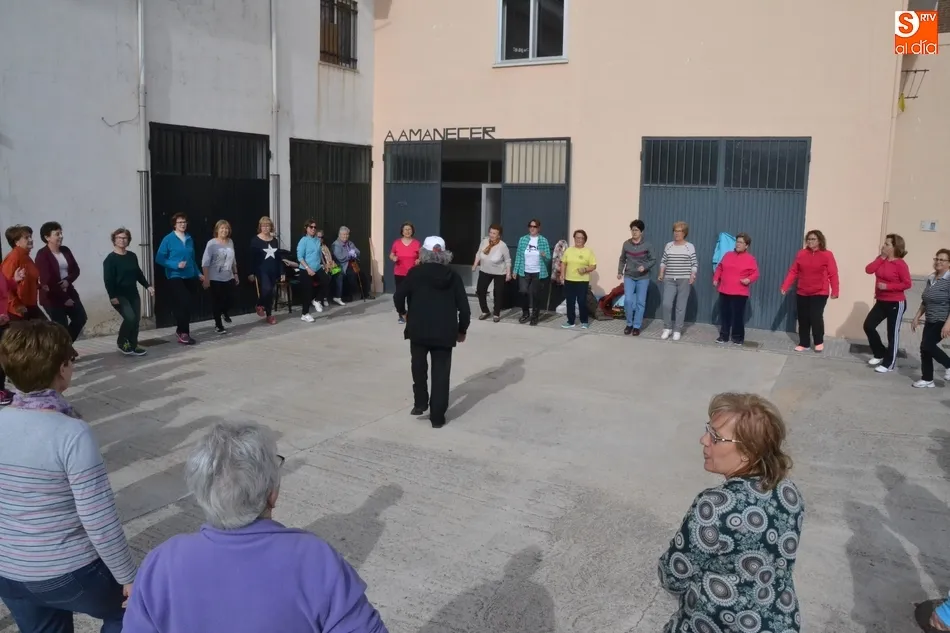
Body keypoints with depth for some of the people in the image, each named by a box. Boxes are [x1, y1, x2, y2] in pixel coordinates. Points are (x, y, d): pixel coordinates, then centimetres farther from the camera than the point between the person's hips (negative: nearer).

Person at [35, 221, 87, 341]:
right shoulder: (42, 255, -13)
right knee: (61, 326, -4)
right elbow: (47, 280, -17)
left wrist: (68, 280, -15)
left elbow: (76, 270, 8)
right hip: (52, 297, -7)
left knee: (81, 318, 7)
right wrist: (64, 298, -16)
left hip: (69, 292, 7)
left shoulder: (65, 250, 6)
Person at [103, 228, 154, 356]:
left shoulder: (132, 256, 10)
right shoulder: (110, 259, -9)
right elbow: (108, 279, -15)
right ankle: (121, 342, 3)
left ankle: (133, 346, 15)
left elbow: (138, 273, 20)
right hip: (119, 296, -7)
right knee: (130, 318, -20)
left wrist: (147, 286, 12)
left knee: (136, 320, 3)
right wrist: (112, 296, -22)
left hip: (133, 294, 7)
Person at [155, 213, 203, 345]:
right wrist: (176, 265, -17)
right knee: (183, 304, -12)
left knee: (188, 305, 8)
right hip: (175, 277, -5)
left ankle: (182, 331, 22)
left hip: (189, 277, 5)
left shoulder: (189, 239, 10)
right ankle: (183, 332, 1)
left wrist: (198, 273, 14)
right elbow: (159, 258, -7)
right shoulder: (168, 239, -6)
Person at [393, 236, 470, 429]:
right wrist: (462, 330, 13)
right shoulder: (453, 276, 3)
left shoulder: (415, 273, -2)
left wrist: (403, 312, 13)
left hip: (419, 329, -1)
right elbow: (464, 307, 0)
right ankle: (437, 417, 6)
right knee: (440, 373, 5)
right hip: (444, 332, 1)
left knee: (419, 367, 22)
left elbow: (398, 296, -7)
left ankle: (420, 403, 21)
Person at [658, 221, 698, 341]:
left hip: (684, 280, -2)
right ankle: (667, 328, 8)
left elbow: (695, 264, 0)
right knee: (666, 304, -9)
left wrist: (692, 276, -12)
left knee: (681, 307, 1)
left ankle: (677, 330, 10)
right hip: (669, 280, 2)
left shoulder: (690, 247, 0)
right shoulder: (668, 246, 8)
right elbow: (663, 261, 12)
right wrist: (661, 273, 2)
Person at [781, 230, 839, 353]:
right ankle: (804, 343, 20)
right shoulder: (801, 254, 2)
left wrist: (834, 291, -18)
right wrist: (785, 286, -7)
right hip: (802, 293, 4)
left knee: (816, 317, -9)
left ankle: (819, 342, 12)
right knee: (803, 319, 8)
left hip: (819, 293, -4)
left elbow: (833, 274, -11)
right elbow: (793, 271, 1)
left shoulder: (827, 255, -7)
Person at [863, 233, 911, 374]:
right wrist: (881, 257, -11)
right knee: (868, 326, 2)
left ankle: (889, 364, 12)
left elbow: (907, 284, -16)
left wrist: (887, 286, -22)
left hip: (896, 304, -7)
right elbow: (868, 270, -10)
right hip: (881, 302, 7)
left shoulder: (900, 264, -15)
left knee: (892, 334, 2)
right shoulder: (881, 260, 5)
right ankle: (880, 353, 22)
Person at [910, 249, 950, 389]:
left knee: (927, 345, -15)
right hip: (930, 321, 8)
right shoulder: (931, 279, 10)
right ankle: (927, 379, 14)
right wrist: (917, 317, 16)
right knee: (925, 348, 4)